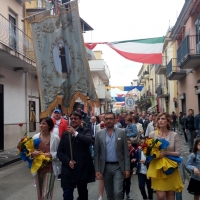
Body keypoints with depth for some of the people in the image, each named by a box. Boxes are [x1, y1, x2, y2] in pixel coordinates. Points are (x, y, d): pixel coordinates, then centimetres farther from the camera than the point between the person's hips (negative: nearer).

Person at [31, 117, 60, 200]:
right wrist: (33, 153, -15)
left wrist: (51, 155, -20)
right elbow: (30, 151, 6)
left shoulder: (55, 138, -8)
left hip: (50, 168, -3)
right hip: (38, 168, 4)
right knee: (40, 193, 15)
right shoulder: (35, 137, 0)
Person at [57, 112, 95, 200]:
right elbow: (60, 151, 7)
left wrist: (75, 133, -22)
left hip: (82, 169, -2)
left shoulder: (86, 131, 2)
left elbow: (89, 141, -21)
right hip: (68, 170, 2)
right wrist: (68, 161, -9)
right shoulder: (65, 134, 12)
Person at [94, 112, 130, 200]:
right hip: (105, 167, 2)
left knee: (118, 192, -10)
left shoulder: (122, 132, -2)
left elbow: (126, 152, -1)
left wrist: (127, 168, -6)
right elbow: (96, 153, 2)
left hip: (118, 167, -2)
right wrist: (97, 170, -3)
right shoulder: (99, 133, 1)